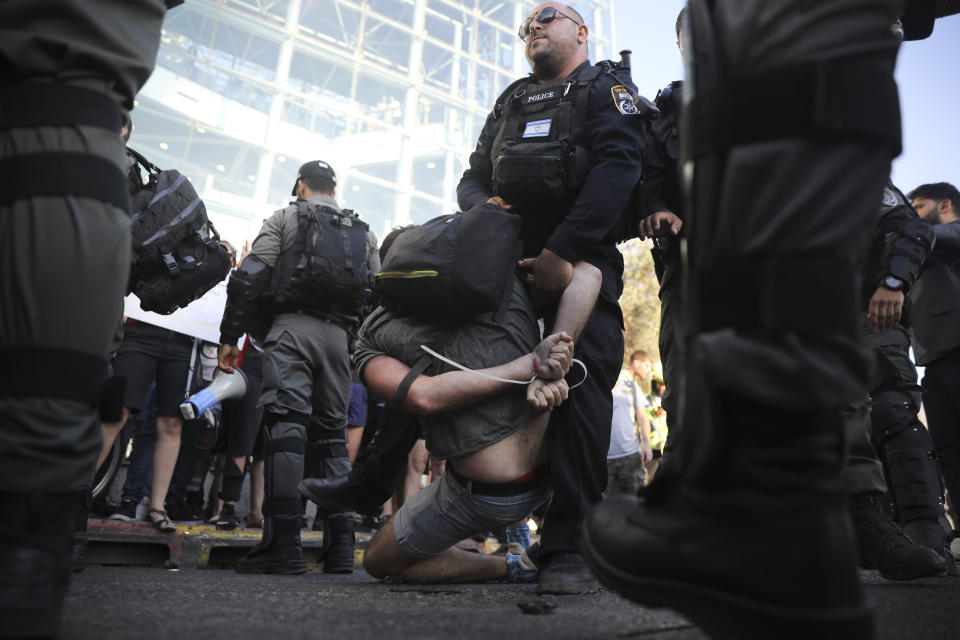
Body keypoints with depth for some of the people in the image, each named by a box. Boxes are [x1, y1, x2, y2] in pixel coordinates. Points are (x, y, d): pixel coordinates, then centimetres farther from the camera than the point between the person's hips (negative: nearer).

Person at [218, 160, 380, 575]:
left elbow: (249, 277, 0)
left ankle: (284, 545, -19)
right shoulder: (364, 234, 23)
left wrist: (230, 336, 1)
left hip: (293, 327, -4)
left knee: (285, 425, -11)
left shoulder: (286, 217, 12)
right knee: (332, 433, 9)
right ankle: (342, 545, 5)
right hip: (339, 335, 4)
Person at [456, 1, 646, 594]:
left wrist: (562, 250, -19)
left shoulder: (607, 87, 11)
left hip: (580, 258, -5)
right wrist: (482, 204, -4)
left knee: (578, 382, -16)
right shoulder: (510, 102, 29)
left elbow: (618, 167, -7)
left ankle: (569, 547, -15)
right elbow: (474, 175, 23)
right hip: (506, 255, 5)